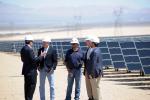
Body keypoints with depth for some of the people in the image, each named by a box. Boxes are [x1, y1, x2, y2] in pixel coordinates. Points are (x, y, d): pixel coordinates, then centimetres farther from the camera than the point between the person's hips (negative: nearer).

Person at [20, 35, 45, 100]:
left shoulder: (23, 49, 8)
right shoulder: (29, 49, -19)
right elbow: (33, 60, -21)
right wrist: (41, 56, -11)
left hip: (26, 70, 9)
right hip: (31, 70, -9)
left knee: (27, 86, 15)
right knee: (32, 85, -3)